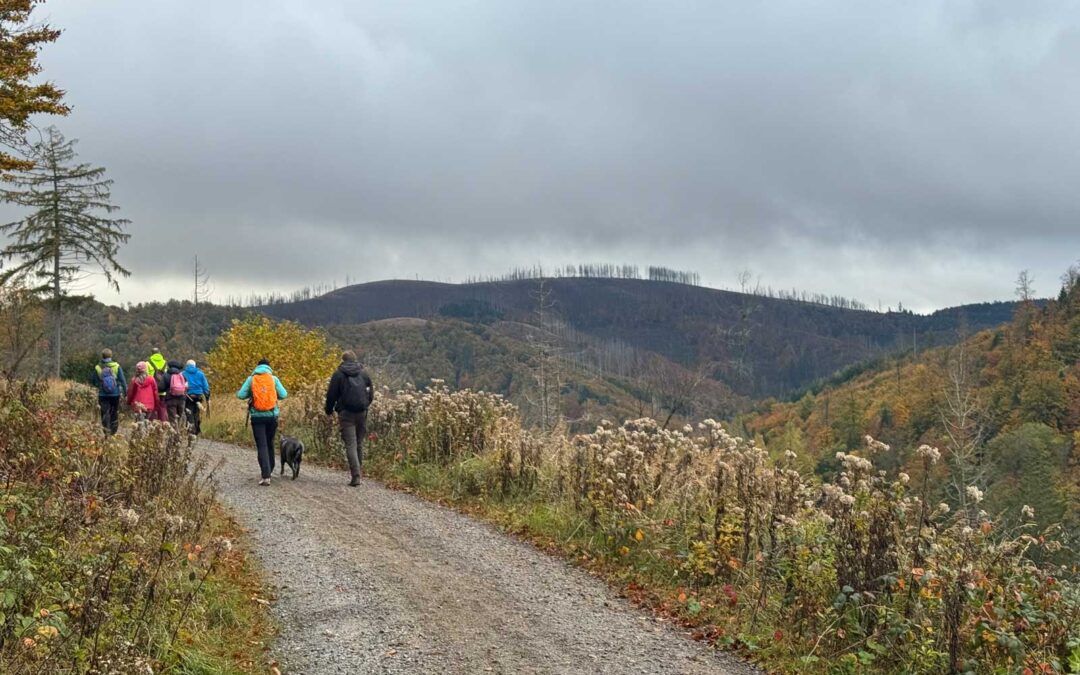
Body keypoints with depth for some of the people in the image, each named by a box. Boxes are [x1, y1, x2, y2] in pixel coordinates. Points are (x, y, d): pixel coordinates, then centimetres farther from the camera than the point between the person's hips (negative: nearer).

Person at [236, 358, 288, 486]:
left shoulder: (251, 379, 0)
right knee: (270, 444, 19)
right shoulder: (274, 378, 1)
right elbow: (284, 395, -4)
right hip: (272, 416, 1)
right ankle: (269, 470, 31)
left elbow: (240, 395, -5)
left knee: (262, 446, -3)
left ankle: (266, 476, -14)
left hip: (257, 417, -1)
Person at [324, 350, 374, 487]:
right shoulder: (363, 374, 10)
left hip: (346, 413, -4)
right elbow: (371, 393, 16)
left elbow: (331, 394, -1)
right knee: (359, 443, 15)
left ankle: (356, 476, -16)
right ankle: (357, 470, 19)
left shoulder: (338, 374, -1)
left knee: (350, 445, -6)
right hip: (362, 413, 4)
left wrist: (329, 410, 14)